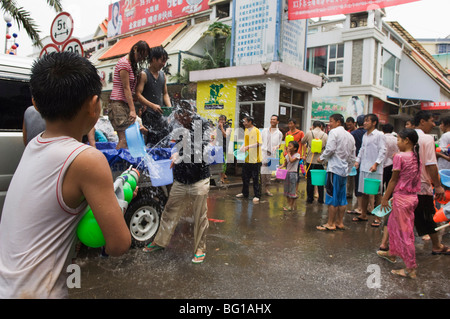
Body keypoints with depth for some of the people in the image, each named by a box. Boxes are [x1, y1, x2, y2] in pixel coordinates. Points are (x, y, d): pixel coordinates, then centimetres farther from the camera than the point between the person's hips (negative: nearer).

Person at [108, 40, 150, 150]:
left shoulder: (132, 64, 21)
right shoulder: (124, 63, -6)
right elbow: (126, 88, -12)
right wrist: (132, 110, -16)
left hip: (125, 105, 9)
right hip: (117, 104, -9)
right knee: (125, 138, -16)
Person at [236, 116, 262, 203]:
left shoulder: (256, 131, -12)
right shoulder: (246, 130, 11)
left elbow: (260, 143, -21)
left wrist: (249, 147, -25)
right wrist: (240, 150, 4)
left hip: (255, 159, -7)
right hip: (246, 159, 7)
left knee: (256, 178, 2)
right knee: (245, 177, 15)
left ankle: (257, 196, 12)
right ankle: (245, 193, 30)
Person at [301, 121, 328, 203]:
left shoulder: (309, 133, -2)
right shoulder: (325, 135, -1)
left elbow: (302, 142, 13)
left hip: (310, 160, -1)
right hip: (320, 161, 1)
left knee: (310, 179, 7)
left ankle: (310, 198, 12)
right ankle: (321, 199, 16)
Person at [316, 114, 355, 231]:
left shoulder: (334, 132, -7)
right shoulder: (350, 135, 16)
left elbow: (330, 149, -18)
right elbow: (352, 157, 17)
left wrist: (322, 158, -2)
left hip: (335, 168, -8)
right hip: (344, 170, 8)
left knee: (332, 196, -2)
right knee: (342, 197, 12)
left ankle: (330, 224, 3)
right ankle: (340, 222, 19)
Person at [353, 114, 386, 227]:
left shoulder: (379, 135, -6)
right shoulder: (365, 135, 15)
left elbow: (382, 151, -11)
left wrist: (376, 164, -20)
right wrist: (358, 160, 10)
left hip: (374, 169, -7)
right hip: (364, 167, 7)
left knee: (377, 193, 2)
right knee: (364, 192, 12)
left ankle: (377, 218, 11)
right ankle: (363, 215, 23)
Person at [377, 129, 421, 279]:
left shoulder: (399, 156, -17)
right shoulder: (416, 157, 7)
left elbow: (394, 180, -13)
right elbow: (413, 179, 11)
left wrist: (385, 198, -3)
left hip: (402, 198, -8)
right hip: (413, 197, 8)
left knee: (404, 232, 0)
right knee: (392, 225, 24)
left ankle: (411, 269, 9)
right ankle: (392, 253, 40)